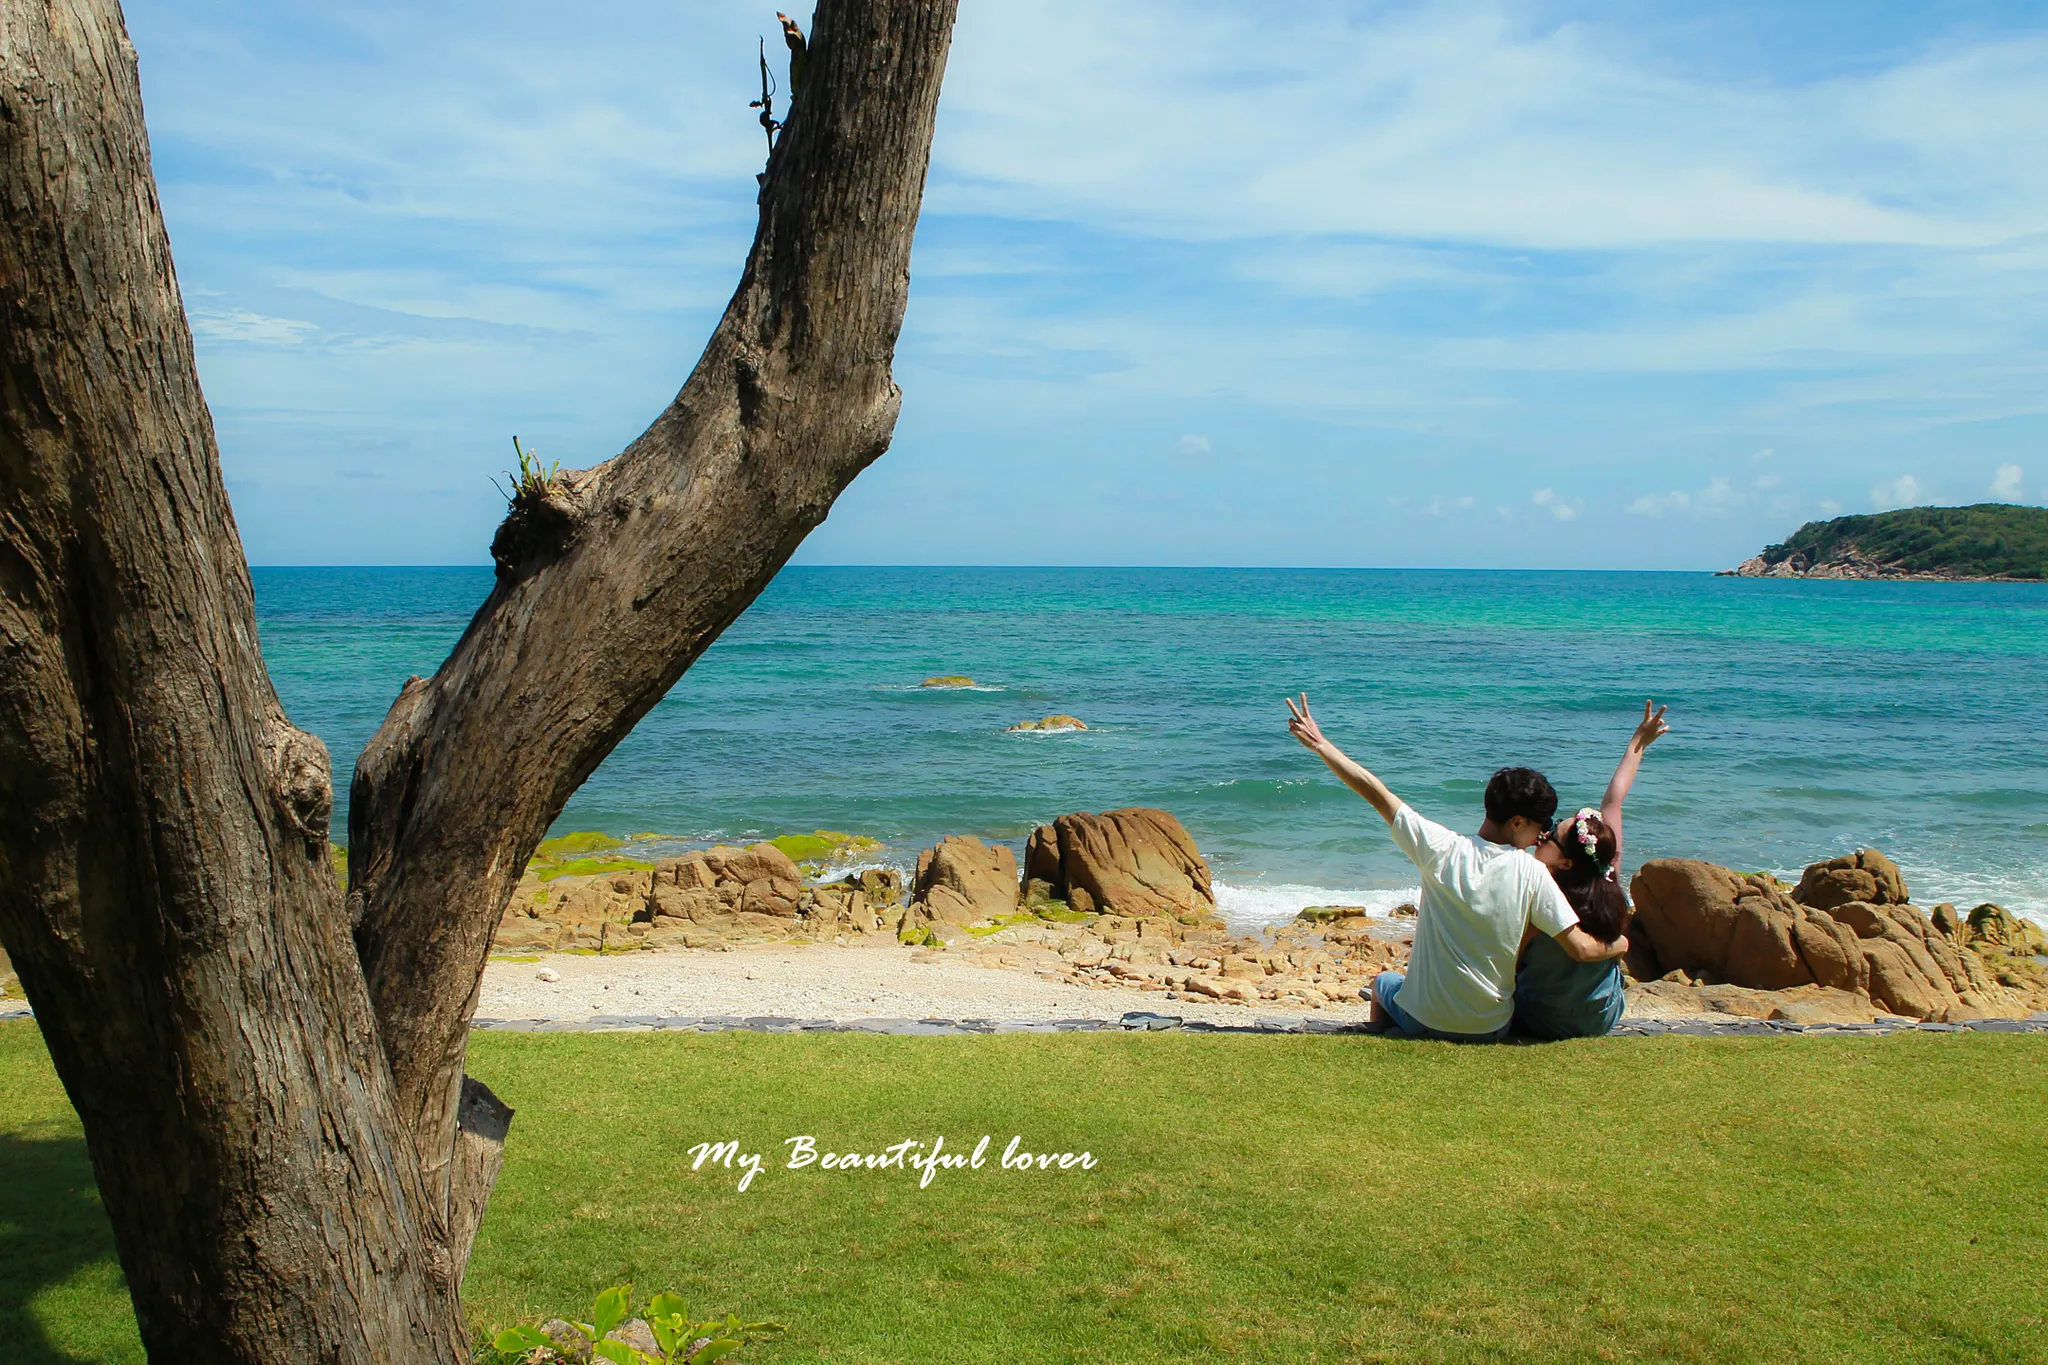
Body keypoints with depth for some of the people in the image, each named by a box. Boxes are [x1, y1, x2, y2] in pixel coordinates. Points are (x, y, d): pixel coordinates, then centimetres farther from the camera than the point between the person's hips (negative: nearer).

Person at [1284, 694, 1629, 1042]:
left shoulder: (1443, 850, -15)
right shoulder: (1532, 873, -15)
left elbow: (1376, 793, -10)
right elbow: (1581, 949, -14)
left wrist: (1320, 744, -3)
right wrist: (1621, 946, 7)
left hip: (1423, 1021, 0)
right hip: (1493, 1028, 0)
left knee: (1384, 980, 35)